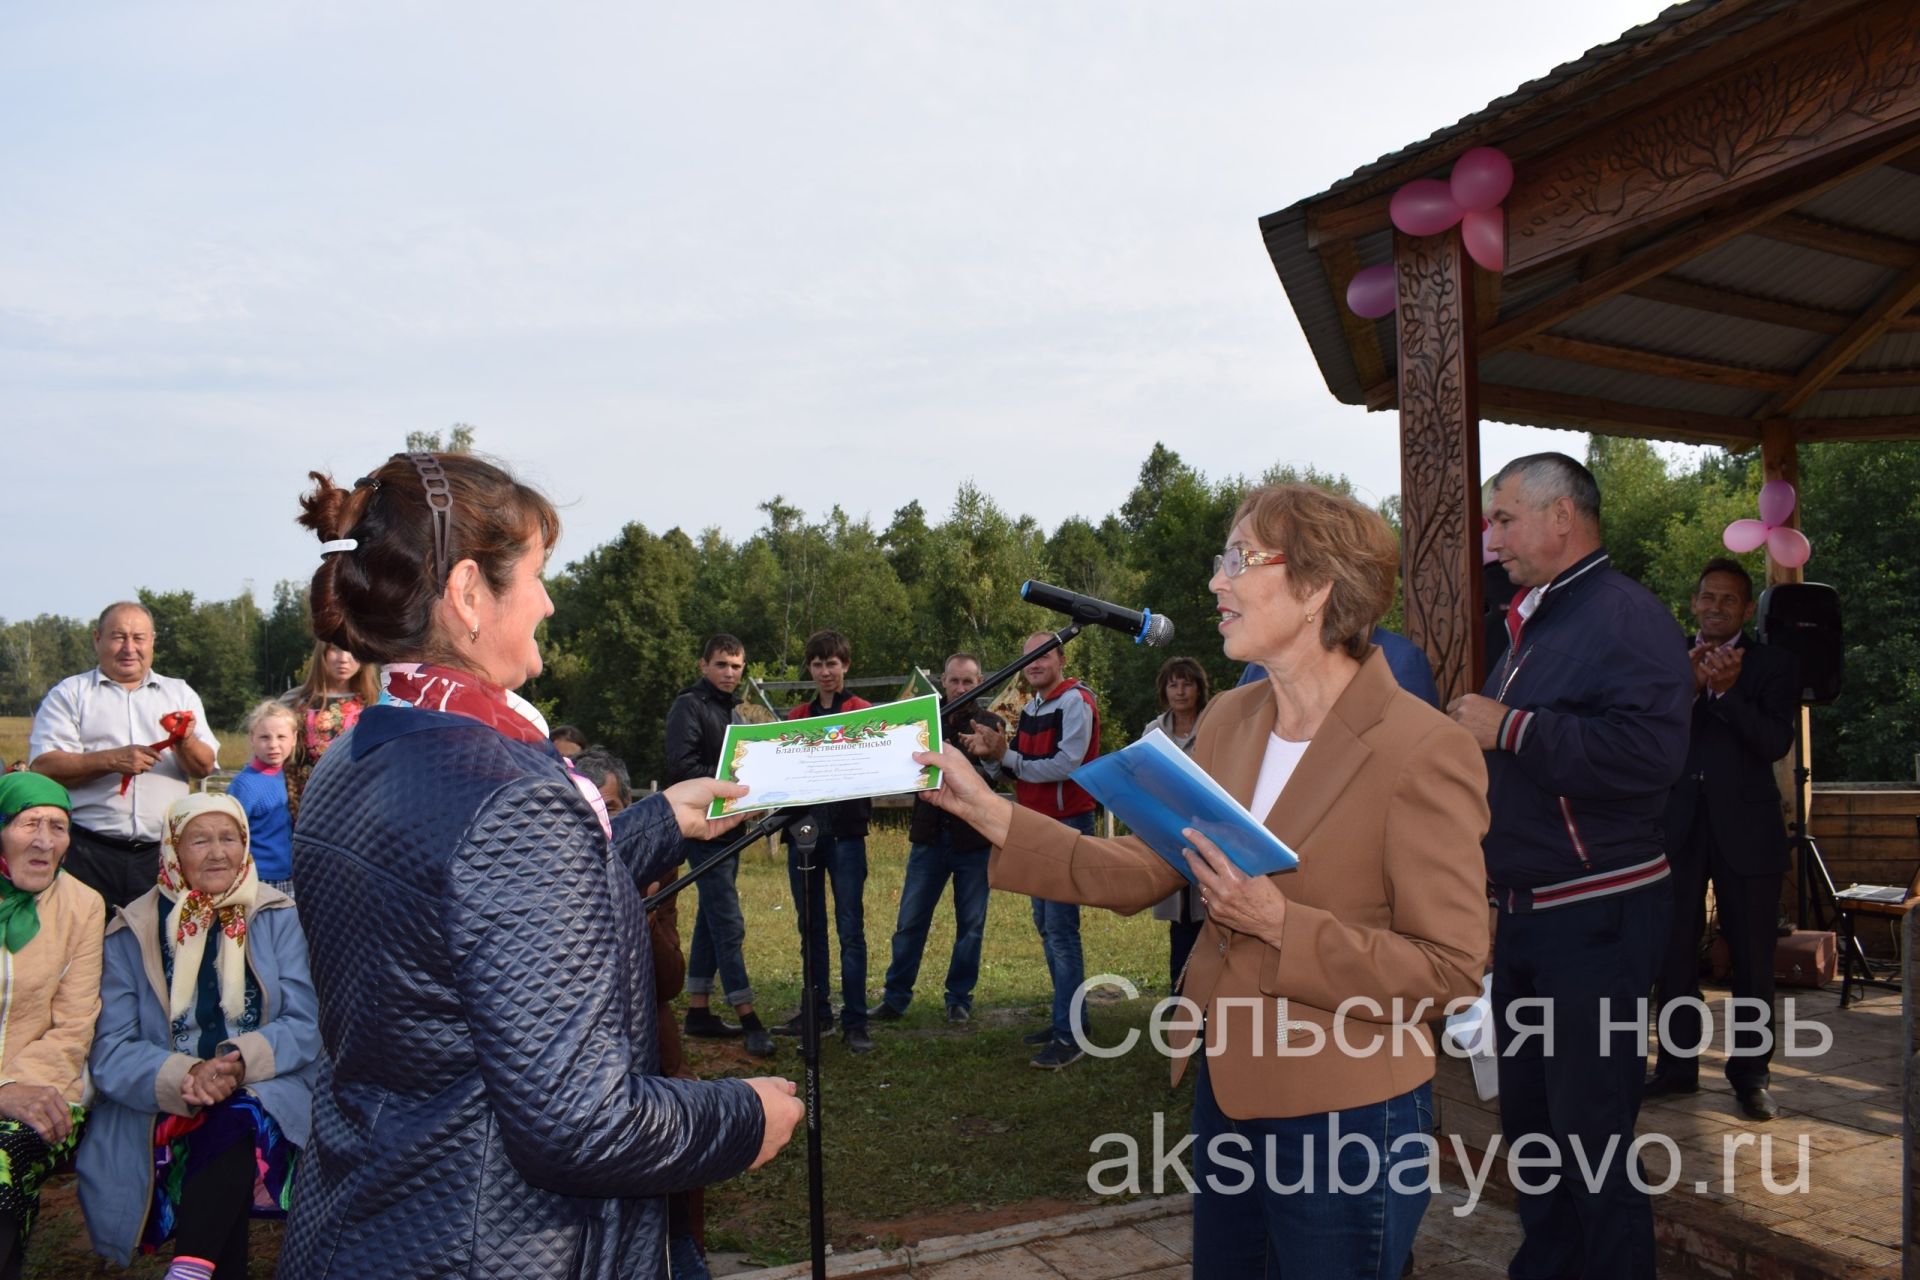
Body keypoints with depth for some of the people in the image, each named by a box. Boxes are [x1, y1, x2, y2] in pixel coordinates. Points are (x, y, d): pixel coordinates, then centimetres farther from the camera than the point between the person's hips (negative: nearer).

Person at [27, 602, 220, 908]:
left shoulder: (181, 694, 15)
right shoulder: (69, 694, 8)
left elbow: (204, 768, 7)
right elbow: (42, 766, -3)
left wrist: (185, 742, -14)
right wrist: (112, 760, -16)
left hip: (163, 852, 2)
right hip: (89, 853, -2)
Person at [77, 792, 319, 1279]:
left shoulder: (277, 918, 6)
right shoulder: (133, 932, 5)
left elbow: (306, 1025, 0)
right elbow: (110, 1052, -2)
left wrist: (242, 1061, -21)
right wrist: (183, 1076, -22)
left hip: (262, 1098, 0)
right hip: (158, 1116, 0)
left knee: (237, 1121, -34)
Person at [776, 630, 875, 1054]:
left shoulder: (863, 712, 3)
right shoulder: (796, 717, 15)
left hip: (845, 831, -4)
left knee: (850, 928, -4)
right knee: (810, 927, 11)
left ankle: (854, 1021, 0)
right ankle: (816, 1010, 21)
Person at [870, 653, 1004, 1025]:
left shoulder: (992, 725, 3)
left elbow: (994, 771, -12)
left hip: (974, 837, -1)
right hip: (930, 834, 1)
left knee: (971, 925, 7)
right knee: (910, 921, 2)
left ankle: (960, 998, 19)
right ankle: (895, 997, 11)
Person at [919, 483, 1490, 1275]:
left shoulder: (1424, 751, -20)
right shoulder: (1229, 720, 1)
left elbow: (1452, 967, -18)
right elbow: (1140, 872, 2)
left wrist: (1280, 922, -26)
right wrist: (990, 813, -5)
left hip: (1348, 1118, -6)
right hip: (1226, 1087, 7)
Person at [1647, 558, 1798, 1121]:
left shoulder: (1773, 664, 1)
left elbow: (1777, 742, -12)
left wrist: (1728, 691, -24)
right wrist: (1688, 689, -18)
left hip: (1745, 831, -2)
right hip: (1678, 829, 2)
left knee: (1752, 959, 5)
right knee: (1674, 953, 9)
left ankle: (1751, 1073, 18)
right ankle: (1677, 1064, 22)